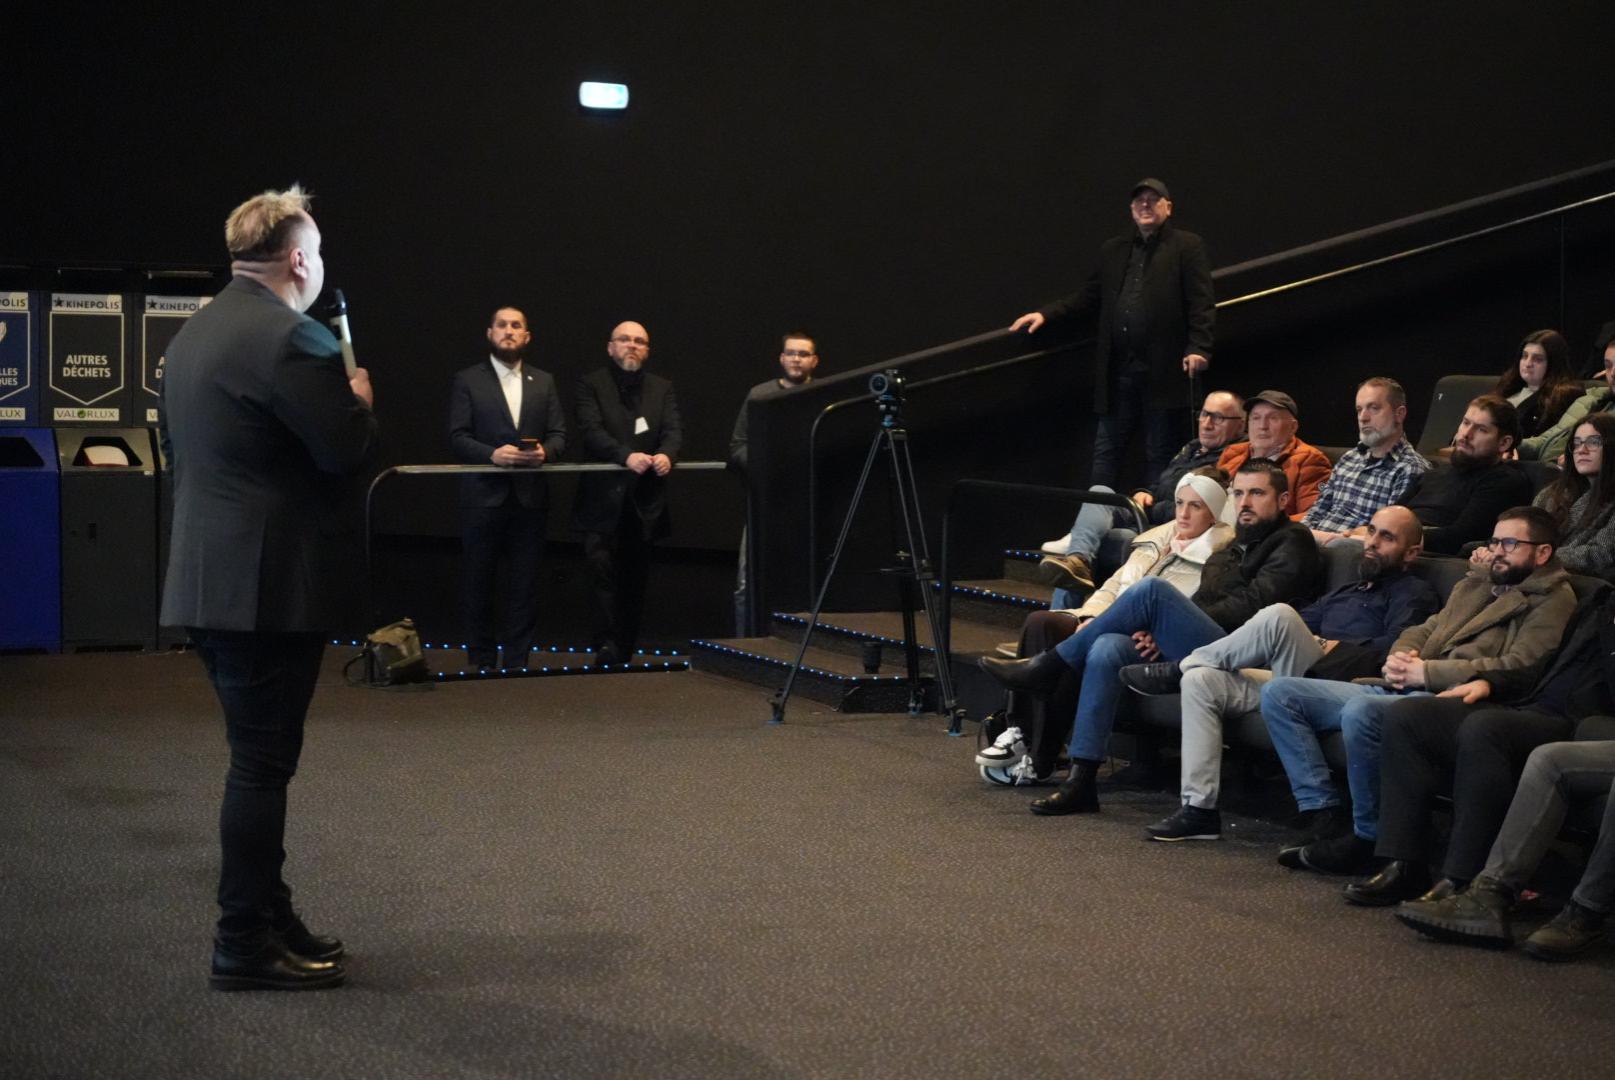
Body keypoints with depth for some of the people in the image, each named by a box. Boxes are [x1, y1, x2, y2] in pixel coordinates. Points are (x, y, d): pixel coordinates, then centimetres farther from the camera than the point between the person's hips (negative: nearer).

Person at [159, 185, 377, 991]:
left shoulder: (194, 334, 13)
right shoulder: (292, 339, -17)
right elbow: (348, 450, -19)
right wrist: (359, 400, 1)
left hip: (210, 578, 9)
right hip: (271, 583, -9)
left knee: (257, 755, 17)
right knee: (263, 763, -3)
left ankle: (267, 916, 25)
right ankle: (246, 946, 2)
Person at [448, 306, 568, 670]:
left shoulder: (544, 382, 12)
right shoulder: (467, 380, 3)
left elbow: (559, 434, 9)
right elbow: (457, 437, -3)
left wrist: (546, 451, -14)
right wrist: (492, 454, -20)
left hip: (530, 496, 2)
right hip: (483, 496, -2)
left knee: (524, 585, 3)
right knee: (478, 583, 5)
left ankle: (516, 662, 10)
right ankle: (481, 661, 14)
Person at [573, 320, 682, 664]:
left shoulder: (662, 388, 14)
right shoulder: (591, 385, 3)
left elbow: (674, 429, 1)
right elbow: (591, 429, -11)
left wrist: (666, 454, -22)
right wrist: (627, 456, -27)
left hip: (644, 501, 4)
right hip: (604, 498, -3)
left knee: (635, 578, 8)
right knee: (603, 571, -15)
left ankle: (626, 649, 15)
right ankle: (607, 645, -15)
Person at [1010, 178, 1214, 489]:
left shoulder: (1188, 247, 3)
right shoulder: (1113, 250, 18)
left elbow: (1202, 304, -5)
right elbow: (1087, 299, 18)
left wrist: (1198, 349, -17)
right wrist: (1046, 315, 5)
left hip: (1163, 372, -5)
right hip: (1118, 372, 5)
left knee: (1159, 456, 2)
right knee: (1105, 452, 6)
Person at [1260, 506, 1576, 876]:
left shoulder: (1553, 600, 1)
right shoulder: (1476, 582, 27)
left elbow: (1518, 669, -13)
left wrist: (1427, 672, -13)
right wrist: (1401, 655, 4)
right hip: (1400, 690, 9)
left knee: (1361, 710, -38)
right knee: (1279, 693, -2)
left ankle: (1367, 840, -21)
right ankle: (1324, 816, -11)